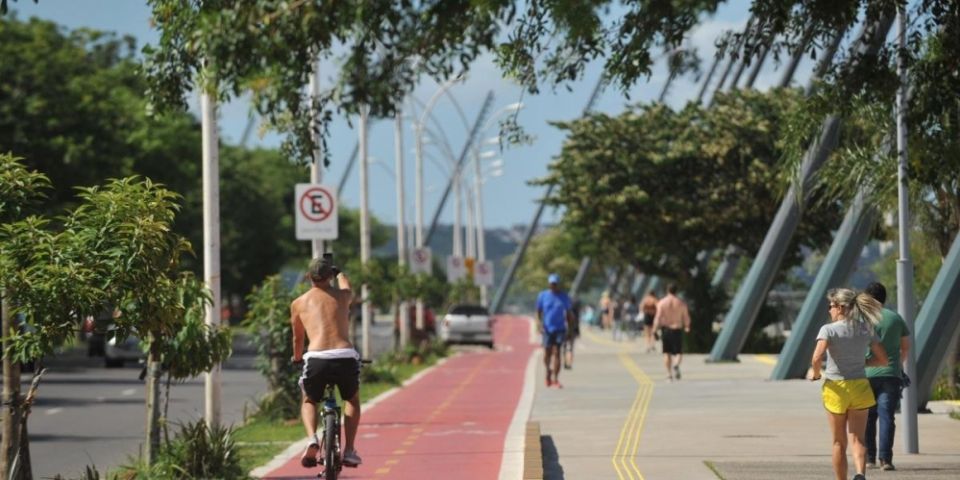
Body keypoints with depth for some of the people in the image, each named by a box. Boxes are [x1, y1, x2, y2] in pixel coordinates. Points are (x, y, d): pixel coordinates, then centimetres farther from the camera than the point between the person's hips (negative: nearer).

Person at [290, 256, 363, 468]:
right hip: (346, 357, 1)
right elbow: (344, 283, 44)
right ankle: (349, 451, 18)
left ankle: (312, 440, 1)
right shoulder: (343, 296, 17)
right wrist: (340, 274, 68)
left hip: (316, 359, -1)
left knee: (308, 401, 28)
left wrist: (297, 358, 51)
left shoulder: (299, 303, 15)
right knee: (352, 400, 30)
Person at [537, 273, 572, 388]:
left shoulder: (564, 297, 5)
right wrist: (539, 323, -10)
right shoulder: (542, 296, 3)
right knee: (547, 354, 3)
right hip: (547, 329, 1)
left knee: (556, 353, -10)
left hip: (560, 329, -1)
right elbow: (538, 312, 6)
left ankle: (555, 379, -10)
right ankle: (548, 372, 33)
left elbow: (568, 314, 11)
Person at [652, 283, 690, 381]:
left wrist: (654, 330, -7)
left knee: (667, 353, 11)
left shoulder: (661, 303, -4)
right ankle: (676, 365, -25)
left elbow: (658, 317, -11)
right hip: (677, 330, 0)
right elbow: (686, 318, 1)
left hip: (666, 329, 0)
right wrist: (687, 327, 20)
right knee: (678, 353, 6)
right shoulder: (682, 303, -2)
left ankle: (669, 374, 9)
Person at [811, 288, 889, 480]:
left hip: (836, 388, -2)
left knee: (839, 442, 11)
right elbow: (882, 359, 5)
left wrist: (816, 373, -4)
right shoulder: (866, 330, 3)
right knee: (857, 439, 2)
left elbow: (816, 358, -24)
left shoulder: (829, 330, -10)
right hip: (859, 386, 3)